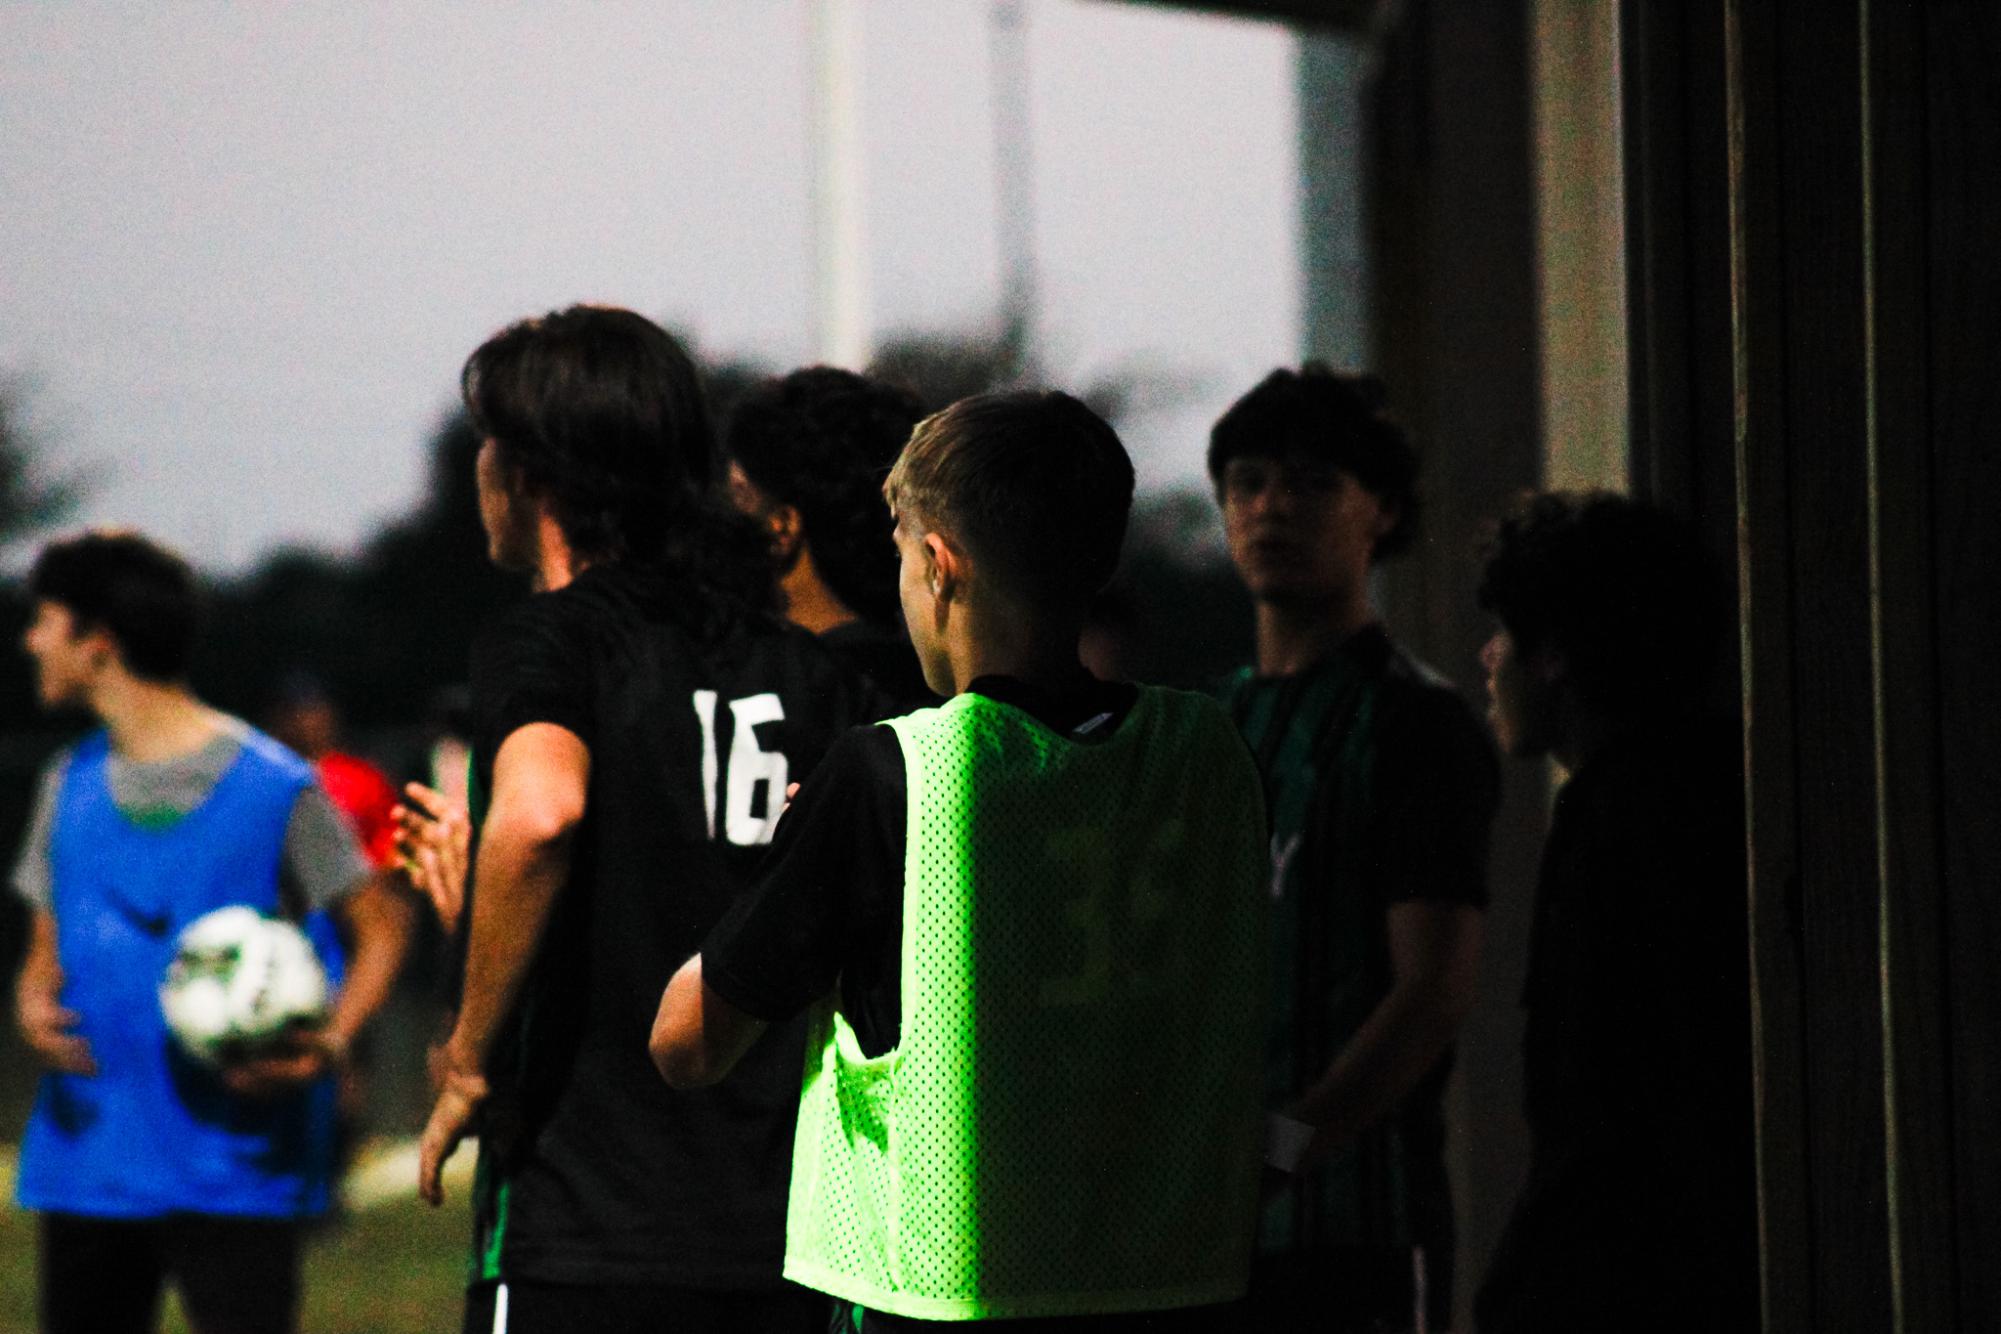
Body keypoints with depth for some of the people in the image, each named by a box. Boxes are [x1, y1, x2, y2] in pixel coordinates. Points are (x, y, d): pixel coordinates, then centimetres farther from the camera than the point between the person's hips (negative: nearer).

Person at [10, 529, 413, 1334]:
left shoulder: (274, 786, -7)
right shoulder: (70, 784, 11)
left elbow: (379, 924, 0)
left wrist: (329, 1044, -17)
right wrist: (34, 1006, -6)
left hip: (233, 1169, -6)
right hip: (87, 1158, 6)